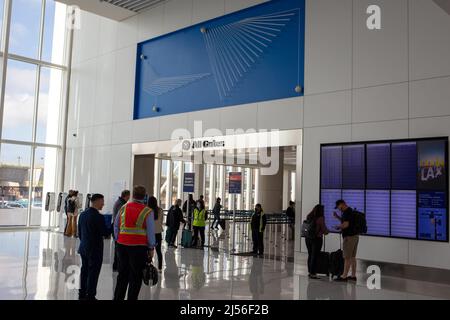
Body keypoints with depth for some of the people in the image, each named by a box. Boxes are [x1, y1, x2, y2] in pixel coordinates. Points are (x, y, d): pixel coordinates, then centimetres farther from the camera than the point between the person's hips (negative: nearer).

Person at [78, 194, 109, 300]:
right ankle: (90, 296, 6)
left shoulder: (83, 214, 5)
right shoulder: (98, 216, -19)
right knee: (93, 273, 1)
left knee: (85, 271, 16)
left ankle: (82, 294, 25)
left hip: (83, 248, 8)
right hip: (95, 250, -8)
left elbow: (79, 232, 12)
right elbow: (105, 233, -17)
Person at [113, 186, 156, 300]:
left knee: (122, 274, 16)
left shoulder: (123, 208, 5)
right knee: (135, 277, 5)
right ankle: (132, 298, 7)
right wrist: (151, 248, 2)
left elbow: (116, 226, 11)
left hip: (122, 245, 4)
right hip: (139, 247, -4)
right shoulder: (148, 212, -6)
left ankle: (118, 297, 22)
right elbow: (150, 232, -5)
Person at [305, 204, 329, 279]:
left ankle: (310, 272, 25)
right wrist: (326, 231, 15)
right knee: (315, 256, 1)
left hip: (308, 238, 6)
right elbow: (324, 229, -9)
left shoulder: (309, 217, 4)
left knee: (310, 255, 16)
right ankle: (312, 273, 5)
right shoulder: (320, 218, -14)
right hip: (317, 239, -6)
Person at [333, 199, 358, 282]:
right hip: (355, 236, 10)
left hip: (349, 237, -10)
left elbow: (346, 224, -25)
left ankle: (344, 276, -1)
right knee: (352, 257, 13)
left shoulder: (347, 212, -17)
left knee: (347, 258, -5)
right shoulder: (350, 211, 15)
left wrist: (338, 226, -7)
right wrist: (337, 217, 16)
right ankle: (353, 275, 17)